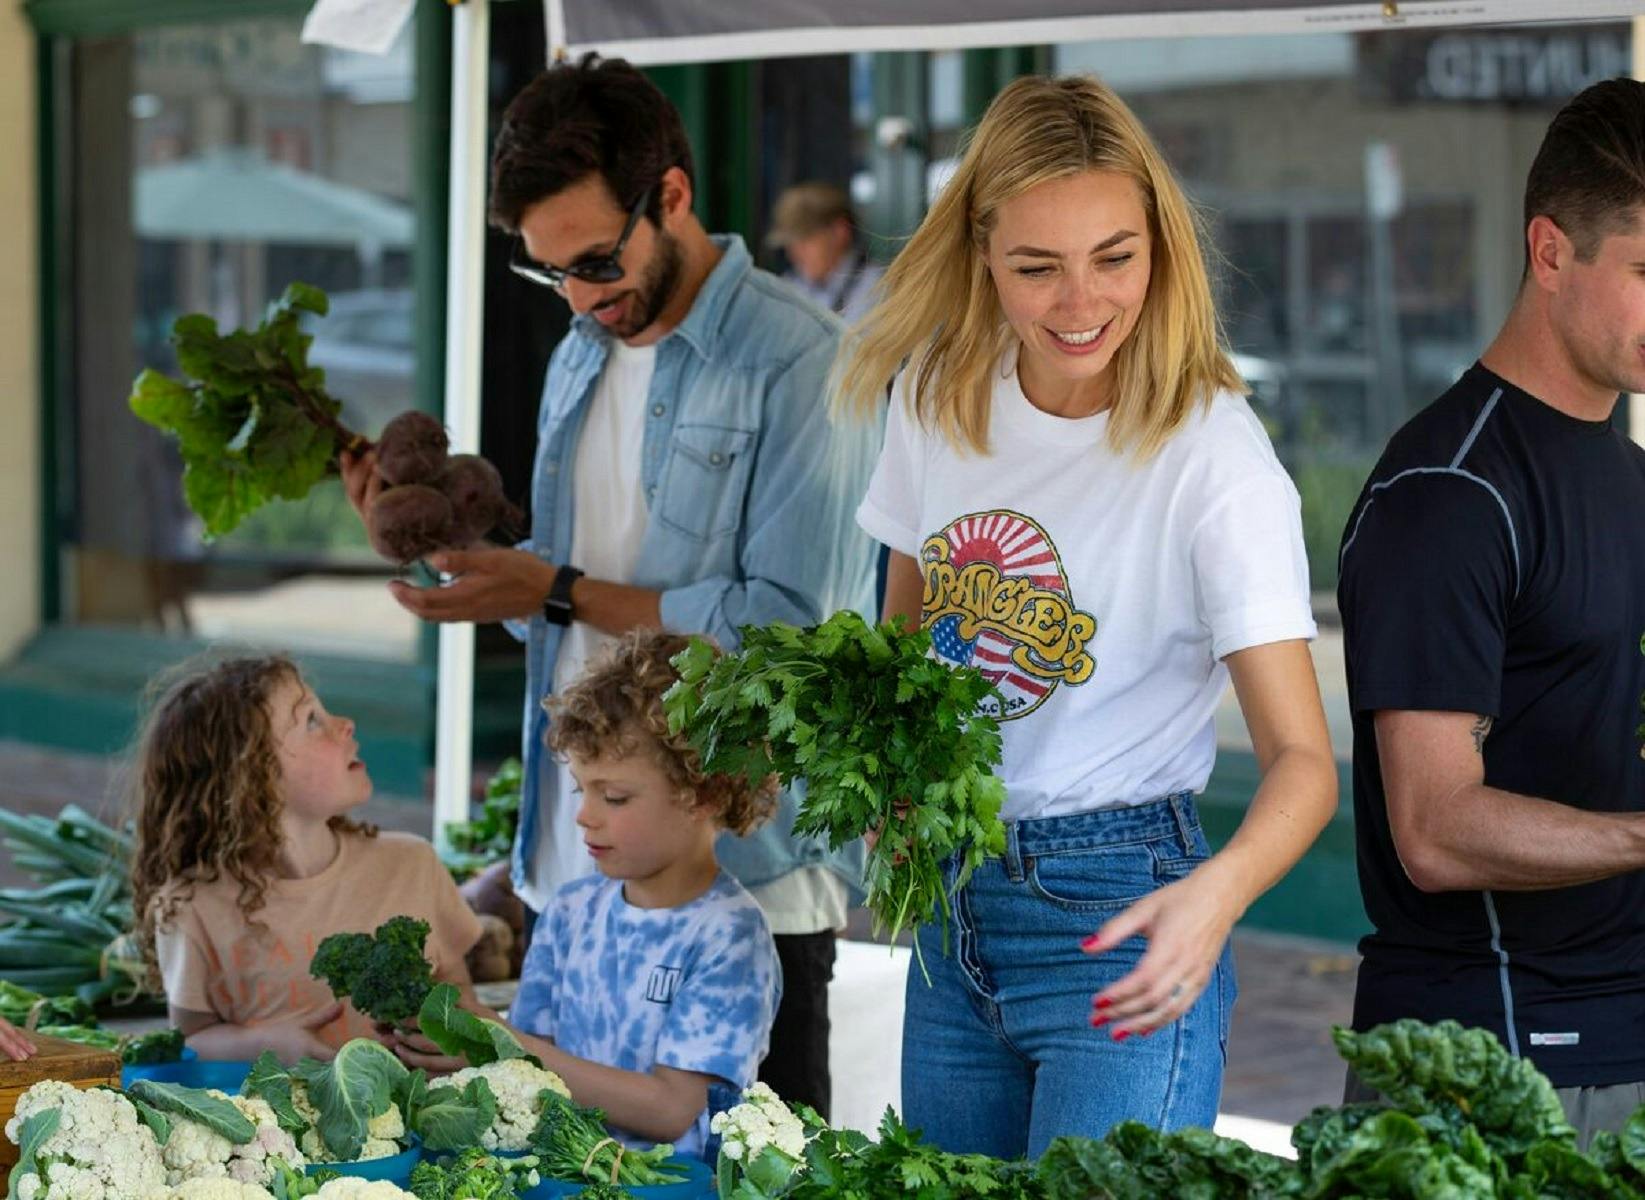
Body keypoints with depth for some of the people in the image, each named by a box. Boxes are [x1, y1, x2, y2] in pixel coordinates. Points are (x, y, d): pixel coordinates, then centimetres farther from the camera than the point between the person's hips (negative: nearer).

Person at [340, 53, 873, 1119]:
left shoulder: (800, 364, -11)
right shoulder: (580, 360, 15)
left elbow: (787, 622, -18)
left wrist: (560, 593, -15)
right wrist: (443, 543, 1)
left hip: (744, 879, -7)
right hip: (574, 866, 7)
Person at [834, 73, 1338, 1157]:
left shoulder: (1214, 458, -18)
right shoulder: (939, 395, 0)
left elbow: (1303, 758, -22)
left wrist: (1217, 894, -43)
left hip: (1120, 915, -6)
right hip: (954, 895, 6)